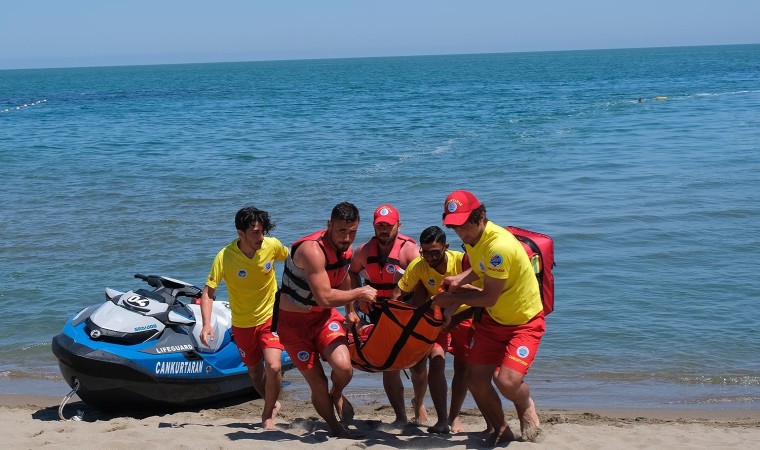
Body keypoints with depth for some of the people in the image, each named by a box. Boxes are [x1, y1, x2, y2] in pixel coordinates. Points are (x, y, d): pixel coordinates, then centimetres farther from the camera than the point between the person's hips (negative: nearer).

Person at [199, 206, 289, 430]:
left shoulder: (272, 245, -17)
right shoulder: (225, 257, -23)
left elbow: (291, 259, 6)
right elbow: (208, 291, -20)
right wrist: (206, 324, -32)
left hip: (270, 316, 0)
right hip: (242, 324, 1)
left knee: (273, 366, -19)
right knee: (255, 373, 15)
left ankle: (268, 415, 5)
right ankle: (273, 405, 45)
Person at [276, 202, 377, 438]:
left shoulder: (346, 248, -2)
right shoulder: (312, 250, -29)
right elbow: (324, 298, -32)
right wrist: (359, 293, -20)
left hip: (324, 316, 5)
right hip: (294, 321, -5)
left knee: (343, 368, -20)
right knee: (318, 385, -3)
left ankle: (337, 395, 16)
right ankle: (336, 430, 24)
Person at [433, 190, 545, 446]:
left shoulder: (499, 246, -32)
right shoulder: (473, 236, -4)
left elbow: (489, 298, -23)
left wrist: (453, 298, -8)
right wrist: (460, 280, -1)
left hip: (524, 322, -8)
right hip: (492, 319, 8)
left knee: (507, 382, -23)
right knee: (476, 381, -1)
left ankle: (526, 406, 13)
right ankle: (501, 431, 24)